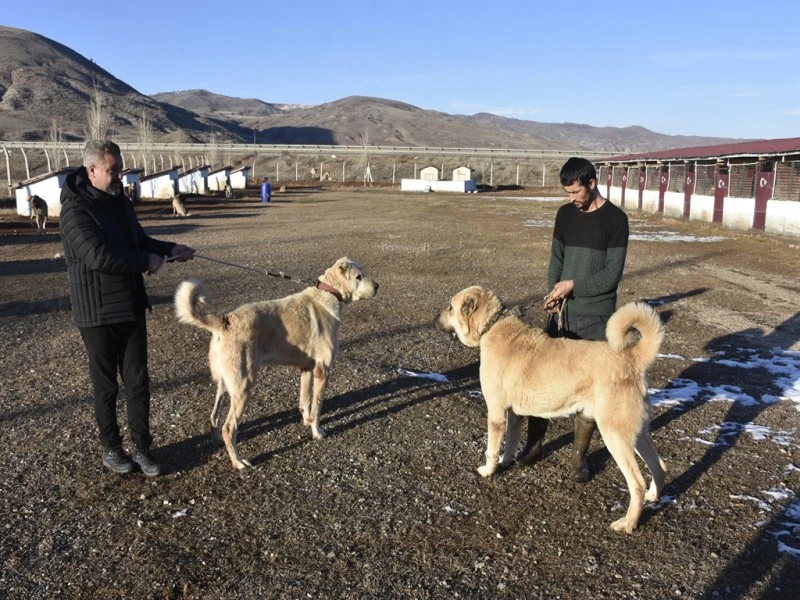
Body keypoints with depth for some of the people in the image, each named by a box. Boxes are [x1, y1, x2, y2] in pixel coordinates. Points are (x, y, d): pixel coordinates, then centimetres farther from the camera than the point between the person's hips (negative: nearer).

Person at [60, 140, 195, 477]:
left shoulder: (119, 202, 8)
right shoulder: (75, 209, -16)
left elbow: (139, 240, 21)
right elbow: (98, 255, -29)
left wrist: (170, 250, 3)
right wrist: (146, 261, -19)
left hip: (131, 308, 7)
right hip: (97, 313, -6)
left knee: (138, 382, 9)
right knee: (106, 386, 8)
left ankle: (142, 448, 20)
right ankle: (111, 449, 25)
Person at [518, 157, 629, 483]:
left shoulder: (615, 219, -10)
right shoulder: (565, 214, 6)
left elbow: (612, 275, -12)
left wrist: (573, 285, -17)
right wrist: (553, 291, -6)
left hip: (595, 318, -4)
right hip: (561, 313, 5)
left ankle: (579, 456, 18)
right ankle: (534, 443, 23)